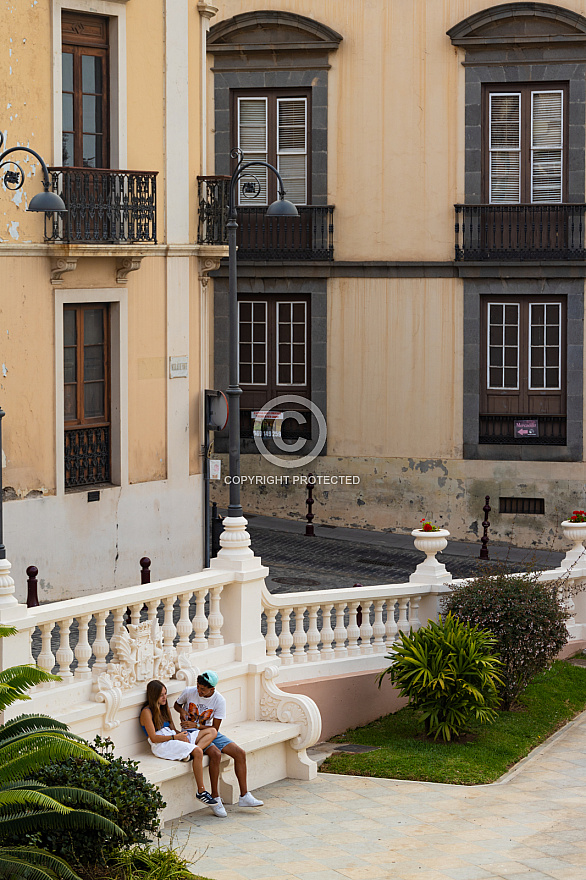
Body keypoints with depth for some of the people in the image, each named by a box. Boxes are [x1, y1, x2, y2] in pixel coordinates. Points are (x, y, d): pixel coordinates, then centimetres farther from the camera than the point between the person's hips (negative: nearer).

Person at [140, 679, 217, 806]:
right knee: (198, 752, -31)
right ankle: (201, 792, -29)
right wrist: (175, 737, -15)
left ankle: (190, 754, -27)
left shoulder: (163, 708, 23)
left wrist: (182, 735, -2)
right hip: (161, 746, -9)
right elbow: (154, 738, -13)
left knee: (212, 731, -2)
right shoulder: (147, 712, -5)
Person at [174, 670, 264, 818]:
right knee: (215, 753, -32)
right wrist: (182, 711, -12)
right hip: (191, 733, -4)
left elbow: (215, 728, -9)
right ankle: (215, 798, -26)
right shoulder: (189, 692, -11)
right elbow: (176, 705, 11)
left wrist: (196, 725, -21)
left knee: (240, 753, -11)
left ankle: (244, 796, -4)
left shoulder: (219, 700, -10)